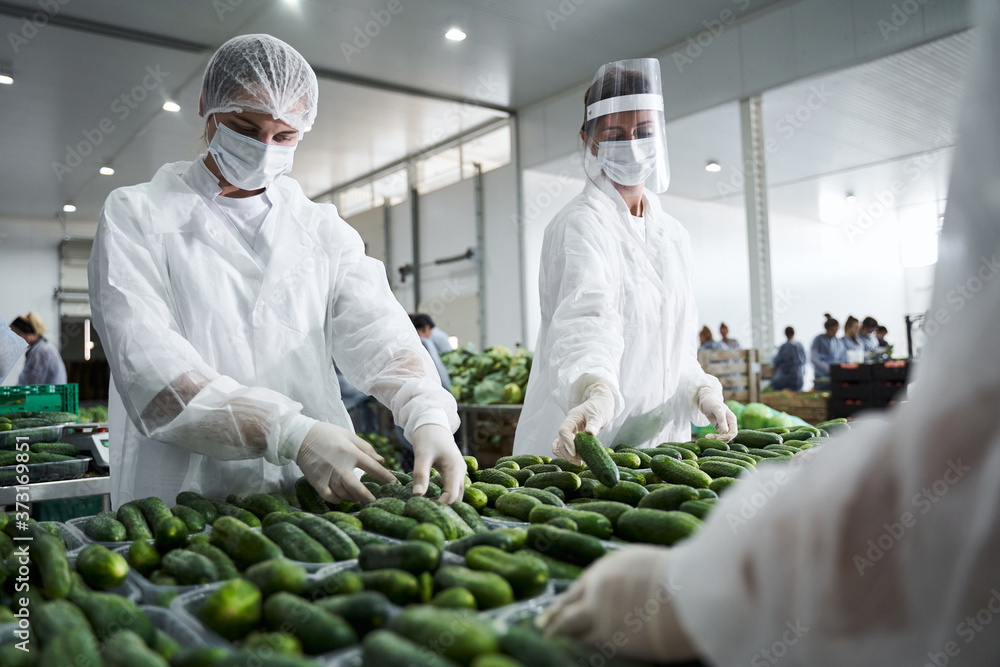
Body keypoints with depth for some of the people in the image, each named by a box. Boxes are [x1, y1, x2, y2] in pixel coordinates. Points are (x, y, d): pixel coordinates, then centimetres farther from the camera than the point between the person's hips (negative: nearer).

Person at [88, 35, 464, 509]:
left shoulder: (324, 229, 14)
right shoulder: (134, 216, 5)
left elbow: (375, 330, 0)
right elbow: (147, 361, -9)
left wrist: (428, 415, -21)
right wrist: (292, 433, -22)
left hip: (315, 493, 2)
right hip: (184, 503, -1)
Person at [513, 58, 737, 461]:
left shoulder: (673, 236, 12)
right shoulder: (580, 225, -11)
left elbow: (676, 348, 16)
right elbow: (587, 318, -30)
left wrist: (702, 392, -3)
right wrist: (597, 392, -48)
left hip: (657, 443, 6)